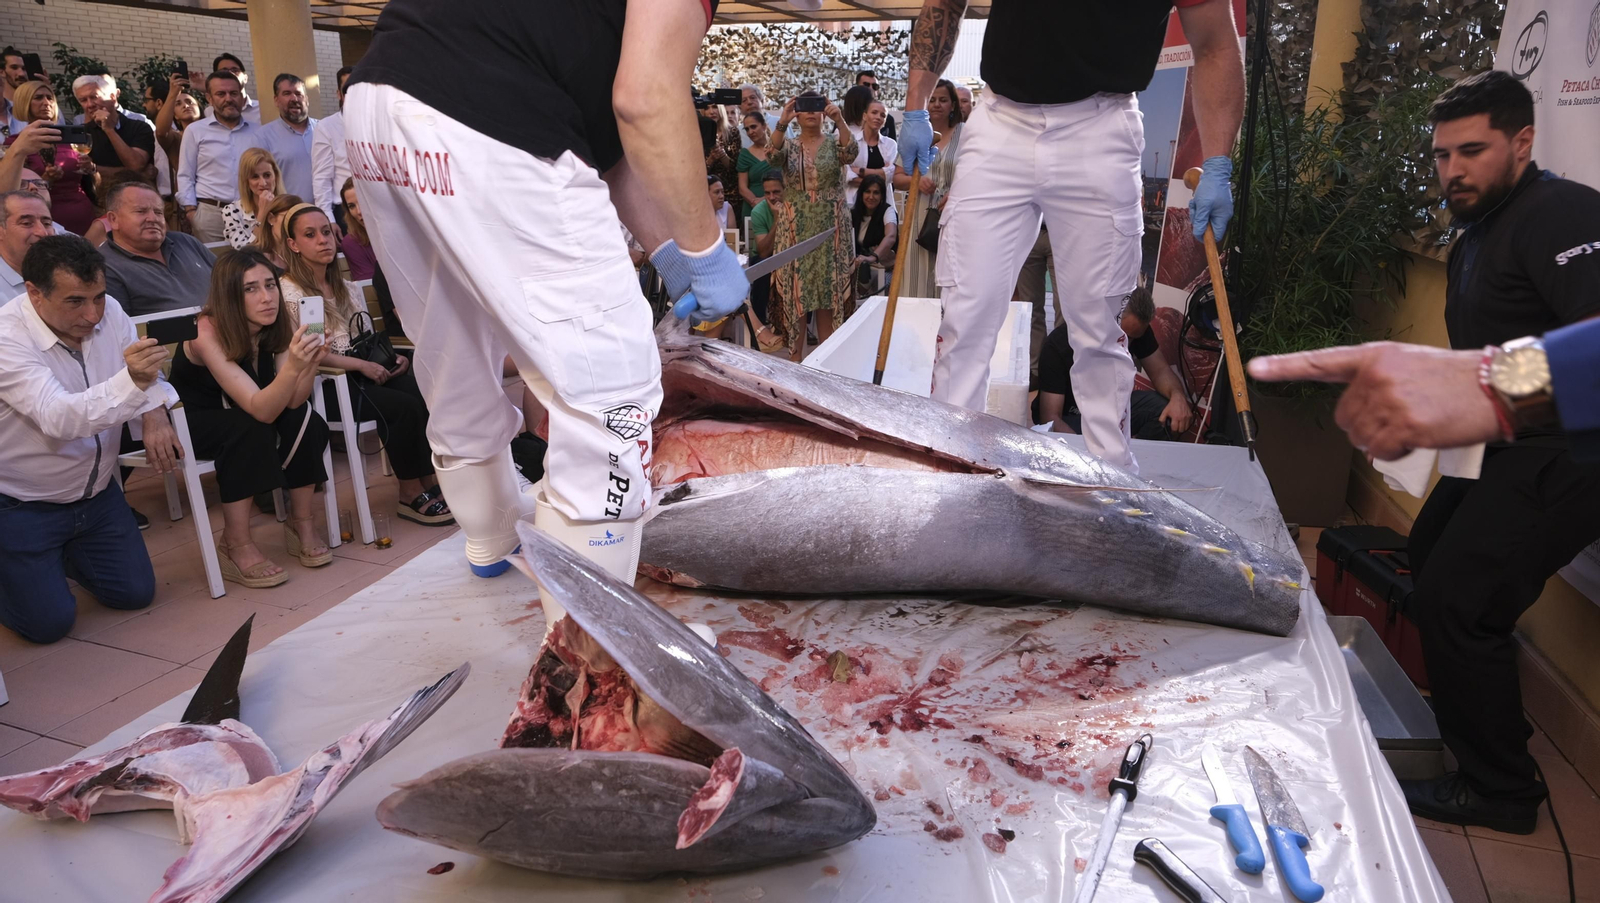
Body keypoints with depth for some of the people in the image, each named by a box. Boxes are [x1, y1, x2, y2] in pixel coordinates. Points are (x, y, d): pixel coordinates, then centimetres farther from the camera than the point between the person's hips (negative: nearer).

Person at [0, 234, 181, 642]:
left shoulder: (107, 311, -9)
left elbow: (146, 371, 3)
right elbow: (59, 419, -37)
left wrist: (154, 416, -19)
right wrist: (132, 381, -53)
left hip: (96, 492, 6)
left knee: (135, 593, 9)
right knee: (49, 622, -5)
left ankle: (62, 552, 35)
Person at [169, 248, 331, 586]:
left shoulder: (280, 325, -15)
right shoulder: (207, 332, -31)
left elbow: (291, 402, -22)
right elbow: (261, 409, -39)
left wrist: (311, 362, -40)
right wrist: (292, 366, -56)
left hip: (246, 418, 5)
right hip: (193, 423, -5)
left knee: (305, 420, -22)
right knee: (249, 429, -33)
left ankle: (302, 524, -9)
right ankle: (236, 547, -25)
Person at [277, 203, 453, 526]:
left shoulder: (347, 289, 18)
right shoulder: (289, 292, -5)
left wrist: (392, 357, 1)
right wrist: (362, 365, -18)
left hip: (365, 371, 6)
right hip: (324, 384, -6)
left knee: (423, 393, -23)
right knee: (403, 406, -28)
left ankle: (431, 483, -21)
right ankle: (411, 496, -16)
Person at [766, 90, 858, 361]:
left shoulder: (834, 143, 5)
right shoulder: (789, 146, 7)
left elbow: (850, 154, -18)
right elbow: (773, 156, -16)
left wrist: (840, 120, -33)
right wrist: (782, 123, -32)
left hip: (830, 227, 0)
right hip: (795, 228, 1)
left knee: (829, 290, 3)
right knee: (795, 291, 0)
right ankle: (795, 356, 8)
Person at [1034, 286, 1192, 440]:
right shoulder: (1060, 344, -28)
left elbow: (1160, 370, -5)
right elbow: (1050, 417, -30)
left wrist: (1178, 396, -30)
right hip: (1070, 417, -4)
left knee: (1178, 415, -21)